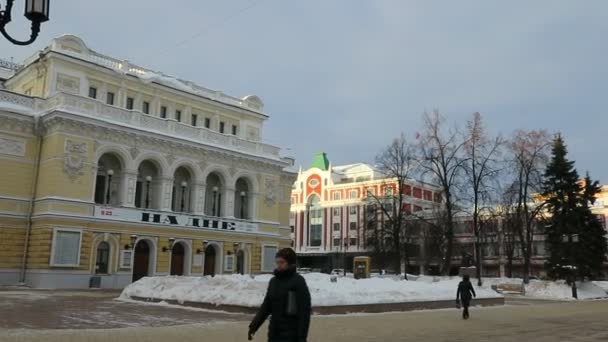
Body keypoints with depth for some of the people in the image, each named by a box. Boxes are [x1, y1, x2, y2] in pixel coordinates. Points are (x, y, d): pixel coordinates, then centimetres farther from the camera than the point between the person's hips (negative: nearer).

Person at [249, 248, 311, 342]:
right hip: (274, 333, 6)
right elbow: (266, 306, 15)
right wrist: (254, 325, 6)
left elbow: (304, 311, -13)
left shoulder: (298, 282, -10)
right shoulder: (273, 281, 9)